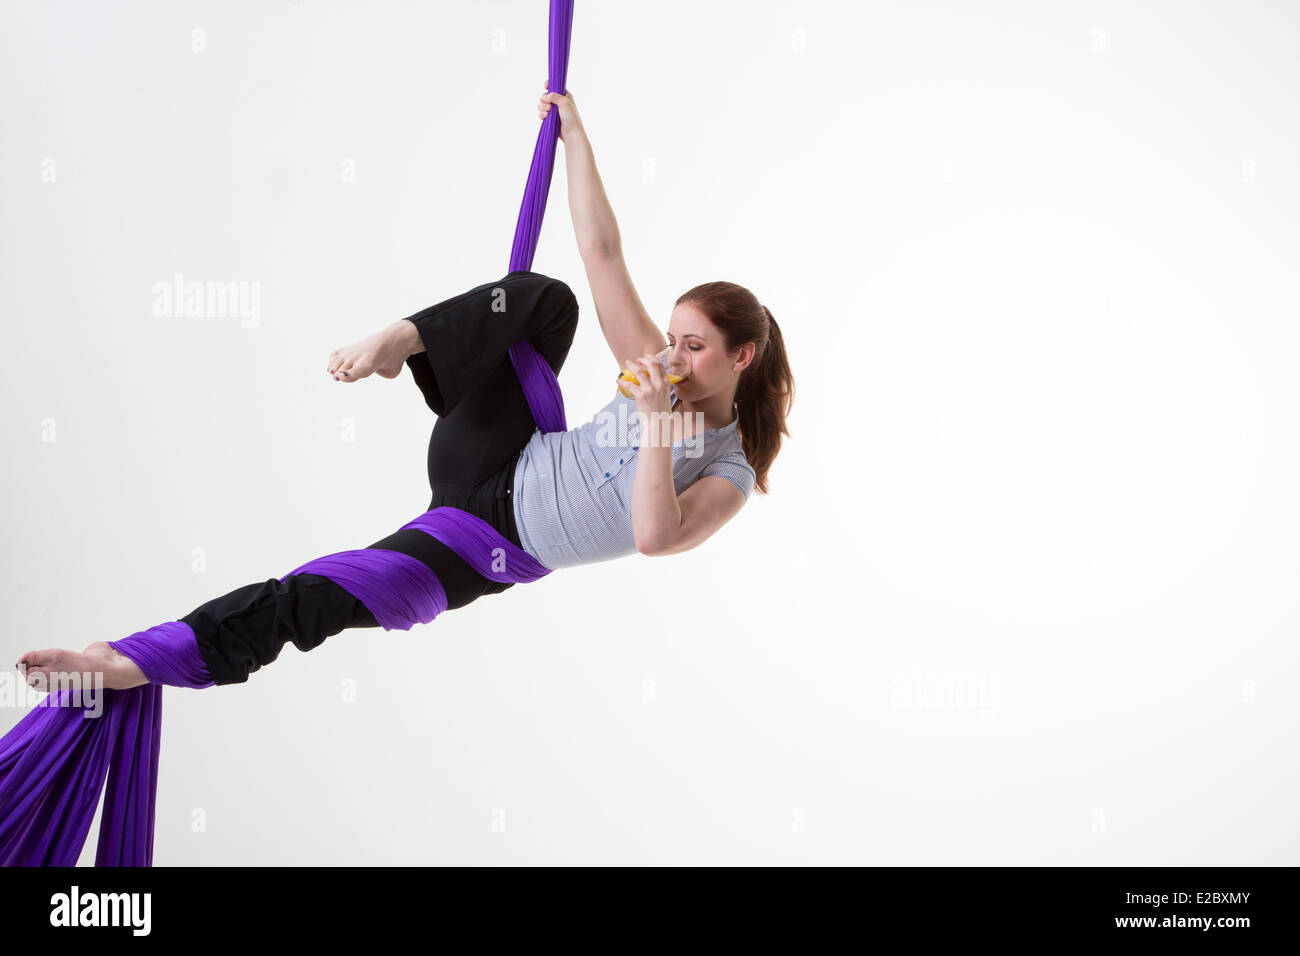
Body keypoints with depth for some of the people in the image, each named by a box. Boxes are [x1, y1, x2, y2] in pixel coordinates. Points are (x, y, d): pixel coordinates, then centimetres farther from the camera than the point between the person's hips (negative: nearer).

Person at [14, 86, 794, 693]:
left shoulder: (730, 474, -9)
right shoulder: (659, 369, 1)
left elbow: (656, 537, -28)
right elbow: (602, 254, -4)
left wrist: (657, 421, -32)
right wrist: (575, 134, -10)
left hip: (490, 545, -4)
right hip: (488, 467, 4)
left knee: (326, 596, -25)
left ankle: (146, 663, -18)